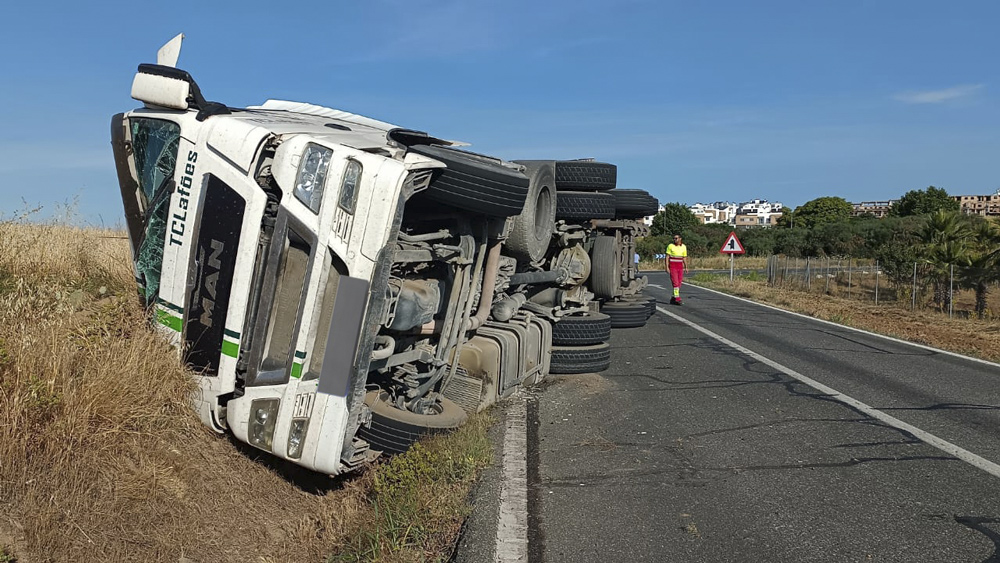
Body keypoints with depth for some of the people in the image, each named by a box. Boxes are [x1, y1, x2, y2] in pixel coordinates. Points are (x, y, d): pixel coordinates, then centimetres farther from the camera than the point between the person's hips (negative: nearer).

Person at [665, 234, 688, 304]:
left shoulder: (684, 247, 7)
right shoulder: (670, 246, -3)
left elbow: (684, 258, 13)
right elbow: (667, 257, -4)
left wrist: (686, 267, 5)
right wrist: (667, 267, -11)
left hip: (680, 267, 4)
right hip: (672, 267, -4)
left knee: (679, 283, 3)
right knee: (675, 283, -13)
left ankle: (673, 299, 14)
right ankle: (677, 299, -13)